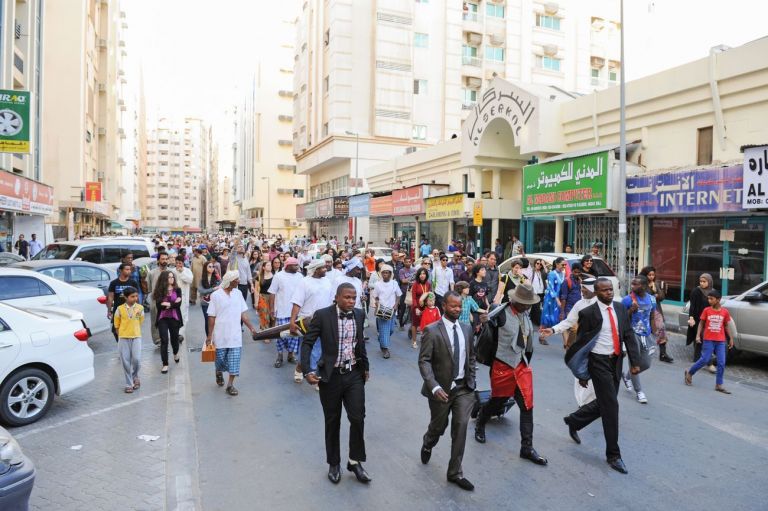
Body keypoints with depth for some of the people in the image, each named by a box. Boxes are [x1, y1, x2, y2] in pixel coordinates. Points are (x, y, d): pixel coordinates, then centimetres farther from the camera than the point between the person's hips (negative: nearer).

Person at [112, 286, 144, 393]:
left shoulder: (140, 308, -2)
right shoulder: (120, 309, -4)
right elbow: (116, 325, 5)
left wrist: (134, 332, 8)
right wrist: (120, 336, 4)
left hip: (136, 337, 0)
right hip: (123, 338, 0)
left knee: (136, 359, -7)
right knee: (125, 361, 4)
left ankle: (135, 376, 23)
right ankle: (129, 384, 15)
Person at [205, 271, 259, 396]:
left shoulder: (238, 294, 2)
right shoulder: (216, 295, -9)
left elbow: (243, 313, 6)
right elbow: (211, 317, -6)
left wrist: (251, 328, 2)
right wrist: (209, 335, -6)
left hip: (235, 334, 2)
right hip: (220, 334, -2)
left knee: (234, 359, -2)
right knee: (220, 358, 12)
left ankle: (230, 384, 9)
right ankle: (219, 373, 43)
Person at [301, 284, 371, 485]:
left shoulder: (359, 314, 0)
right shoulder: (322, 315, -13)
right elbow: (307, 343, -9)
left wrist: (365, 366, 17)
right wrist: (307, 371, -18)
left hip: (354, 375, 3)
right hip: (330, 376, -3)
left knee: (358, 418, -2)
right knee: (332, 422, 11)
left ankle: (355, 461, 20)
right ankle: (334, 463, 30)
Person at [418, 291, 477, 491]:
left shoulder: (467, 329, 3)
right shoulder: (432, 330, -14)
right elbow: (424, 361, -18)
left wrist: (471, 381, 8)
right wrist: (434, 387, -28)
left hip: (463, 388, 3)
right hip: (441, 388, -3)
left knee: (461, 427, -4)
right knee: (438, 427, 14)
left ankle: (455, 472, 10)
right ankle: (427, 445, 49)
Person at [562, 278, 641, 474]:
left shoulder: (620, 308, 4)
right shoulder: (588, 313, -12)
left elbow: (628, 335, 6)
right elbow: (581, 343, -7)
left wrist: (635, 361, -4)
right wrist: (582, 374, -5)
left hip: (616, 361, 6)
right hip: (599, 362, -6)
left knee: (603, 403, 16)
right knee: (611, 405, -4)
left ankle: (573, 421, 41)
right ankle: (613, 455, 9)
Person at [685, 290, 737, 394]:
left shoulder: (725, 312, 0)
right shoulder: (706, 310, -3)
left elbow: (727, 326, 10)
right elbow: (701, 323, 3)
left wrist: (731, 338, 9)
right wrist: (698, 335, -6)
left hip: (721, 341, 2)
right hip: (708, 340, -2)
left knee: (722, 363, 1)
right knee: (704, 360, -6)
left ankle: (719, 385, 10)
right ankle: (689, 373, 15)